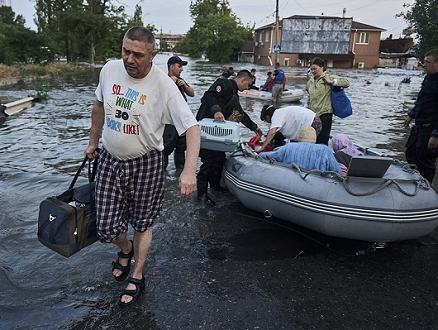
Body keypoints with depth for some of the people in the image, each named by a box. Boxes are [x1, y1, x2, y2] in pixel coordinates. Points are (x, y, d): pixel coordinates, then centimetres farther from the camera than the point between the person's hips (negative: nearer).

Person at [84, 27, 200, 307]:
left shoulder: (163, 85, -20)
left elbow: (192, 127, -25)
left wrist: (190, 170, -38)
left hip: (146, 165, -4)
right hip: (109, 160, 4)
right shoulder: (110, 69, -4)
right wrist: (93, 142, 20)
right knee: (107, 227, 6)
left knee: (143, 223, 13)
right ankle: (126, 249, 42)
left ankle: (137, 277, 36)